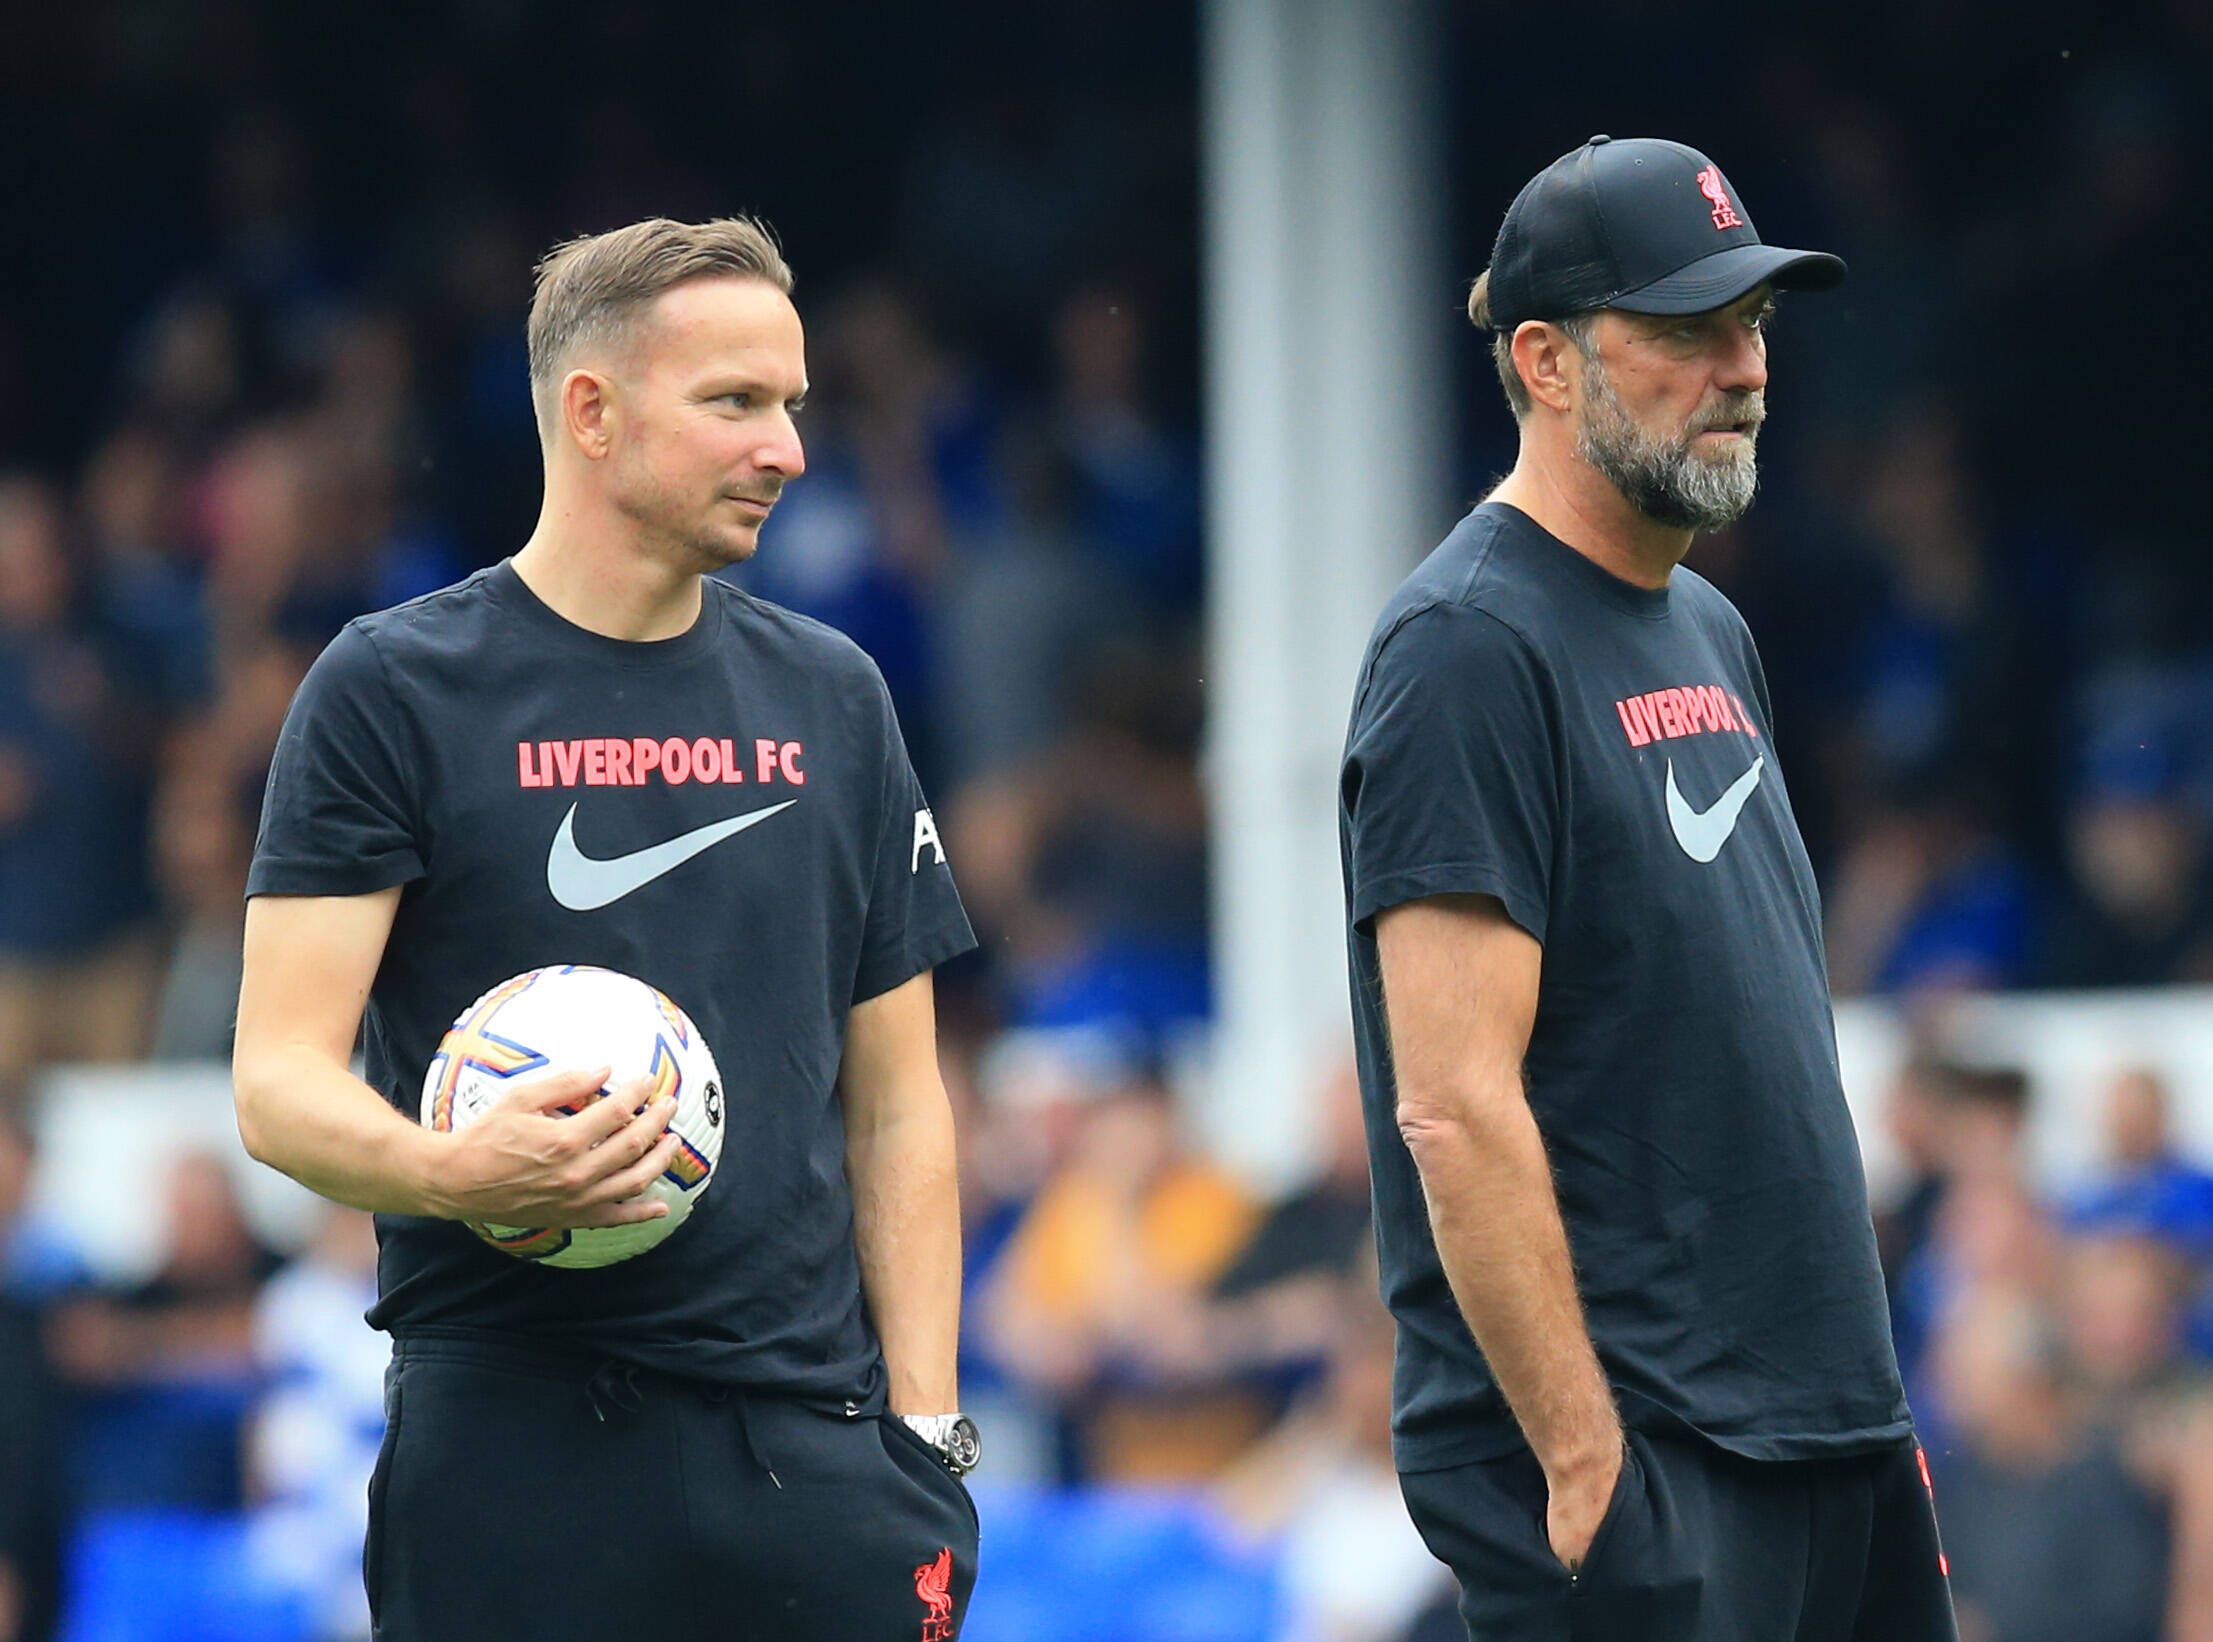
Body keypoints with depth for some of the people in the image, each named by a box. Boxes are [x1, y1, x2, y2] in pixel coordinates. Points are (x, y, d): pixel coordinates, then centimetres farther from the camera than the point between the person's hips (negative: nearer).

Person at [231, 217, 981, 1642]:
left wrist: (924, 1425, 6)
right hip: (510, 1452, -3)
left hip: (810, 1443, 3)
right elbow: (279, 1085, -5)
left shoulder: (831, 697, 13)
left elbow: (895, 1105, 14)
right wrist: (454, 1171, -26)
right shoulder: (391, 691, 0)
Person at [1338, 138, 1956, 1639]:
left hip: (1826, 1438, 8)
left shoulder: (1709, 631, 17)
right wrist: (1585, 1458, -21)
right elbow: (1456, 1110, -18)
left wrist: (1859, 1385, 16)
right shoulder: (1469, 649, -12)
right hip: (1626, 1458, -8)